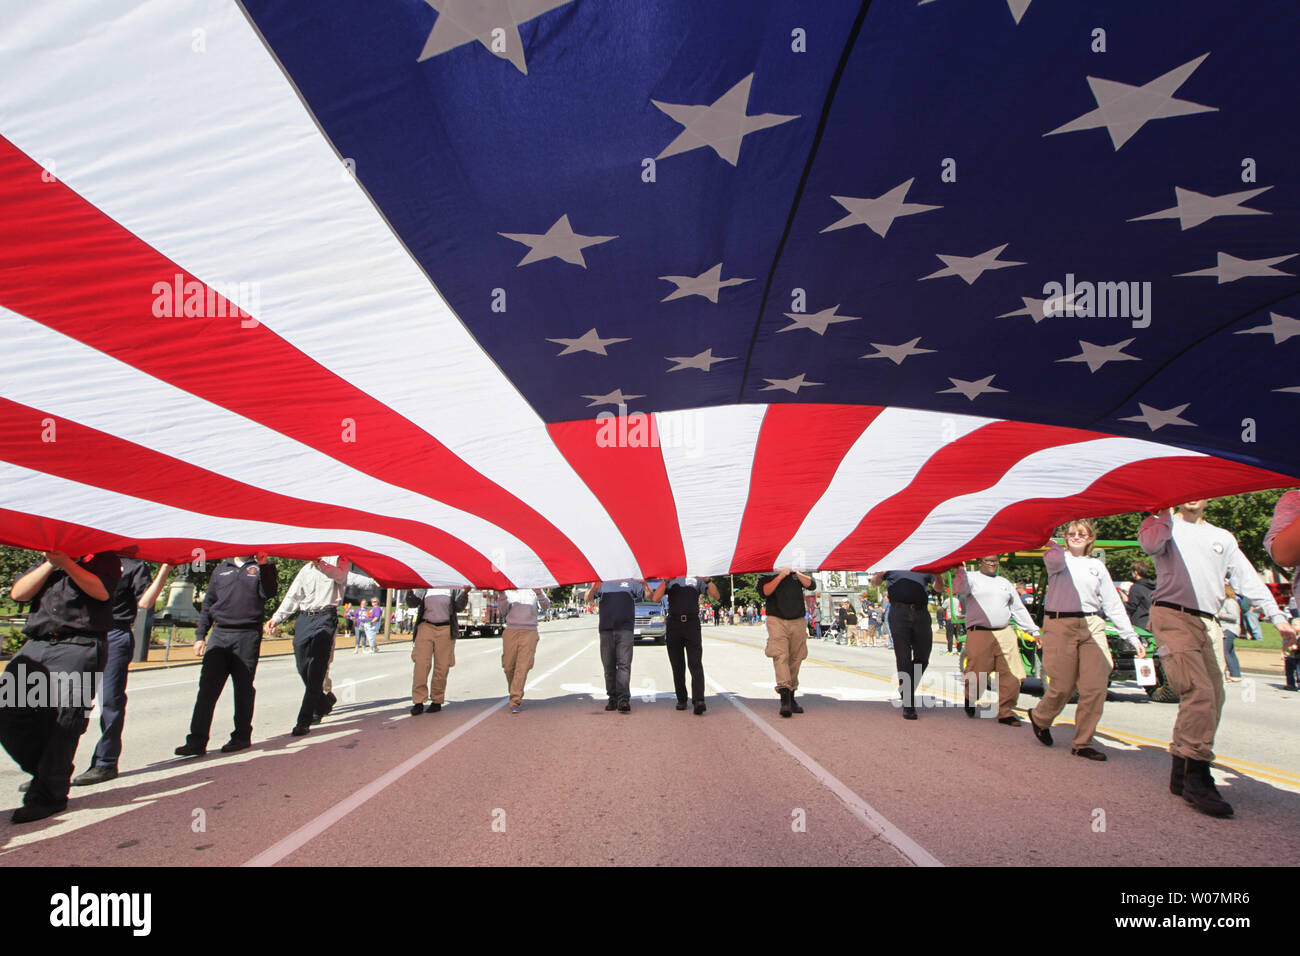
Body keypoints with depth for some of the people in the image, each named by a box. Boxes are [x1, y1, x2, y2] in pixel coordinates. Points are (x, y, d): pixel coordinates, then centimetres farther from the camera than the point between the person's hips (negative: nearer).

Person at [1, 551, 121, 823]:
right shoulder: (48, 560, 24)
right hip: (36, 645, 6)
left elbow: (101, 591, -12)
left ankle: (48, 795, 0)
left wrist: (66, 563, -16)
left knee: (63, 721, -9)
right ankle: (43, 769, 17)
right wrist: (50, 565, -1)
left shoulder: (104, 557, 7)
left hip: (80, 646, -6)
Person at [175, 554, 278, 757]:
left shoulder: (260, 567, 4)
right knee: (207, 688, -1)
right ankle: (197, 741, 4)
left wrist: (264, 565, -22)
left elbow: (269, 592, -12)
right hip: (219, 635, 4)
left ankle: (242, 736, 17)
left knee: (243, 688, 5)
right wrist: (200, 635, 13)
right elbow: (208, 603, 19)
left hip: (247, 636, -4)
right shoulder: (221, 569, 16)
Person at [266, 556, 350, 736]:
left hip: (325, 617, -6)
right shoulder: (306, 569, 22)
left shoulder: (340, 561, 5)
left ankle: (304, 721, -8)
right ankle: (325, 700, 26)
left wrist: (319, 563, -36)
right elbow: (292, 596, 20)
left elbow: (339, 574, -20)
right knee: (303, 669, 4)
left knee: (315, 672, -11)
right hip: (304, 619, 6)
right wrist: (276, 618, 8)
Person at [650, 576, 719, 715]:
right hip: (674, 624, 2)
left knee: (695, 664, -12)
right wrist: (665, 581, -11)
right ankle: (681, 699, 14)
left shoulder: (697, 579, 12)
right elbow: (655, 598, -3)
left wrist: (708, 580, -13)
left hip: (692, 624, -1)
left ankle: (699, 700, -19)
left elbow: (715, 596, 1)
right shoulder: (669, 579, 13)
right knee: (677, 666, 5)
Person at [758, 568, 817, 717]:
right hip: (777, 620, -3)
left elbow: (811, 586, 3)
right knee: (780, 656, -18)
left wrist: (796, 572, -4)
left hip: (797, 621, 3)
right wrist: (781, 575, -12)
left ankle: (791, 698, 16)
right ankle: (784, 697, -24)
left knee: (795, 659, 5)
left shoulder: (797, 574, 18)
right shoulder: (767, 575, 8)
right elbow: (765, 591, -10)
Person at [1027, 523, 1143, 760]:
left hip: (1092, 626, 4)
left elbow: (1113, 604, 14)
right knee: (1062, 686, -3)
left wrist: (1131, 636, 9)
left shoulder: (1097, 566, 17)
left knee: (1096, 687, -4)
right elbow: (1056, 562, -21)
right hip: (1061, 626, -4)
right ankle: (1040, 718, 27)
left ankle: (1082, 743, 11)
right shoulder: (1058, 558, 7)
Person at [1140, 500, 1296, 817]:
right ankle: (1196, 778, -14)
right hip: (1171, 616, -6)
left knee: (1213, 698, 2)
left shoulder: (1223, 538, 23)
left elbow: (1248, 578, 19)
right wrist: (1165, 509, -8)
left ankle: (1182, 773, 11)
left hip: (1204, 623, 7)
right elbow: (1150, 544, -16)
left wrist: (1277, 616, 10)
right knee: (1199, 692, -18)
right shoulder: (1167, 526, 7)